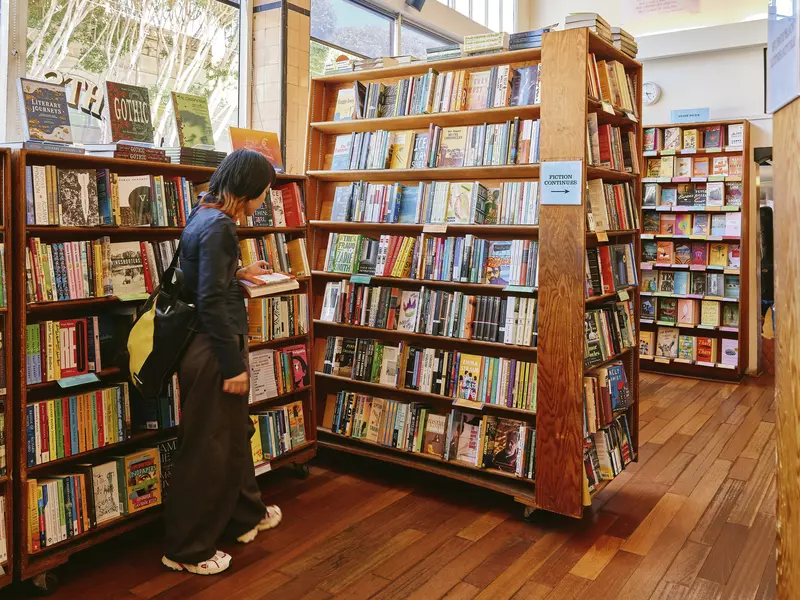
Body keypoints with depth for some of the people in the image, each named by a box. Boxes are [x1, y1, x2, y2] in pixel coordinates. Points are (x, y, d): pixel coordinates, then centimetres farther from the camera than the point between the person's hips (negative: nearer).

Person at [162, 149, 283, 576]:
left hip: (211, 345, 10)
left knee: (235, 433, 23)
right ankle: (187, 551, 21)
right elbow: (212, 302, -23)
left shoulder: (206, 214, 10)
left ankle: (245, 516, 41)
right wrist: (233, 364, -20)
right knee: (205, 449, 4)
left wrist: (239, 273, 26)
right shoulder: (218, 225, -20)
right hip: (211, 352, -10)